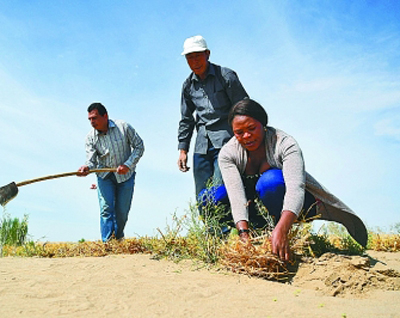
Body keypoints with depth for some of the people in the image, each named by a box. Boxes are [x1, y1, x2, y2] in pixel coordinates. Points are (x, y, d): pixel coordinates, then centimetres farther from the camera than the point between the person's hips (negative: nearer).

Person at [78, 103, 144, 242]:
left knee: (122, 211, 4)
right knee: (106, 209, -12)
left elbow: (139, 146, -6)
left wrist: (128, 165, -16)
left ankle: (118, 238, 29)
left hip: (125, 175, -1)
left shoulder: (123, 127, -12)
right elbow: (91, 160, -13)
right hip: (105, 176, 1)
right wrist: (86, 168, -38)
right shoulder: (90, 138, -8)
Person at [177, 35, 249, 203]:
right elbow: (186, 120, 21)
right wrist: (182, 149, 14)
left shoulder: (226, 76, -1)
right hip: (202, 144, 5)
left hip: (225, 140, -5)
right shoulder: (188, 85, 13)